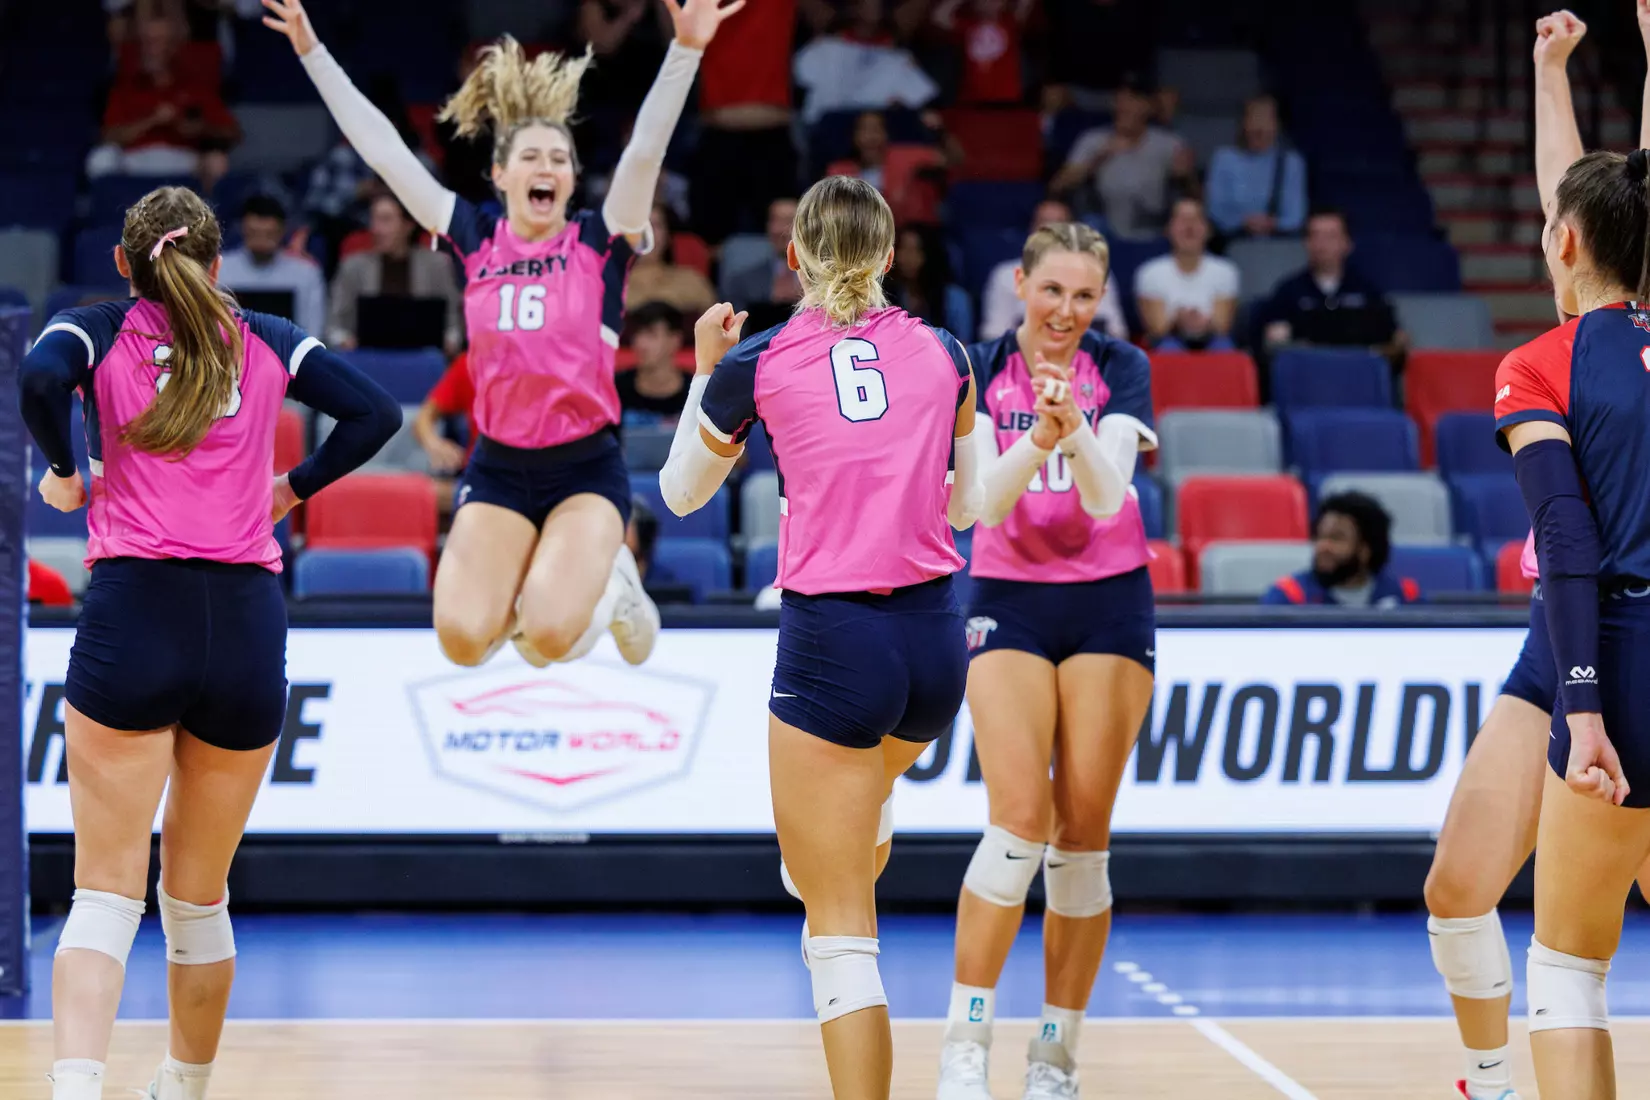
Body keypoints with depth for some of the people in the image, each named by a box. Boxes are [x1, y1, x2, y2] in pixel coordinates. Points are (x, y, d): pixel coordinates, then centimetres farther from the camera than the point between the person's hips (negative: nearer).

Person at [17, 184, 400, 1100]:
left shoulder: (99, 330, 7)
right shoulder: (266, 342, 14)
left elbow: (41, 377, -14)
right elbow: (376, 414, 8)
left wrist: (62, 472, 1)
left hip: (133, 611, -2)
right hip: (248, 628, 2)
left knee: (106, 892, -6)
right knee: (199, 897, 17)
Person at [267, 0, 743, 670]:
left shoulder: (600, 242, -2)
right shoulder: (475, 241, 3)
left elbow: (646, 149, -16)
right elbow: (383, 151, 2)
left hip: (585, 469, -2)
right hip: (499, 469, 2)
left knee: (550, 637, -23)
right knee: (463, 637, -17)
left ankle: (607, 586, 13)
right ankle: (520, 588, 19)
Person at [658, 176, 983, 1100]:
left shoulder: (757, 364, -1)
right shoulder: (943, 352, 7)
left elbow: (680, 493, 16)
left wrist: (705, 368, 27)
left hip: (832, 643, -4)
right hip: (937, 638, 4)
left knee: (842, 935, -2)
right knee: (869, 788, 40)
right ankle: (838, 907, 64)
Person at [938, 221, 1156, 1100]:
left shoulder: (1121, 368, -4)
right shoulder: (979, 369, -3)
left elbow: (1107, 497, -18)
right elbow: (985, 498, -15)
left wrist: (1076, 428, -38)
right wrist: (1039, 436, -33)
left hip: (1109, 605, 1)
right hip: (1010, 602, 0)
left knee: (1083, 836, -2)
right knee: (1020, 819, -16)